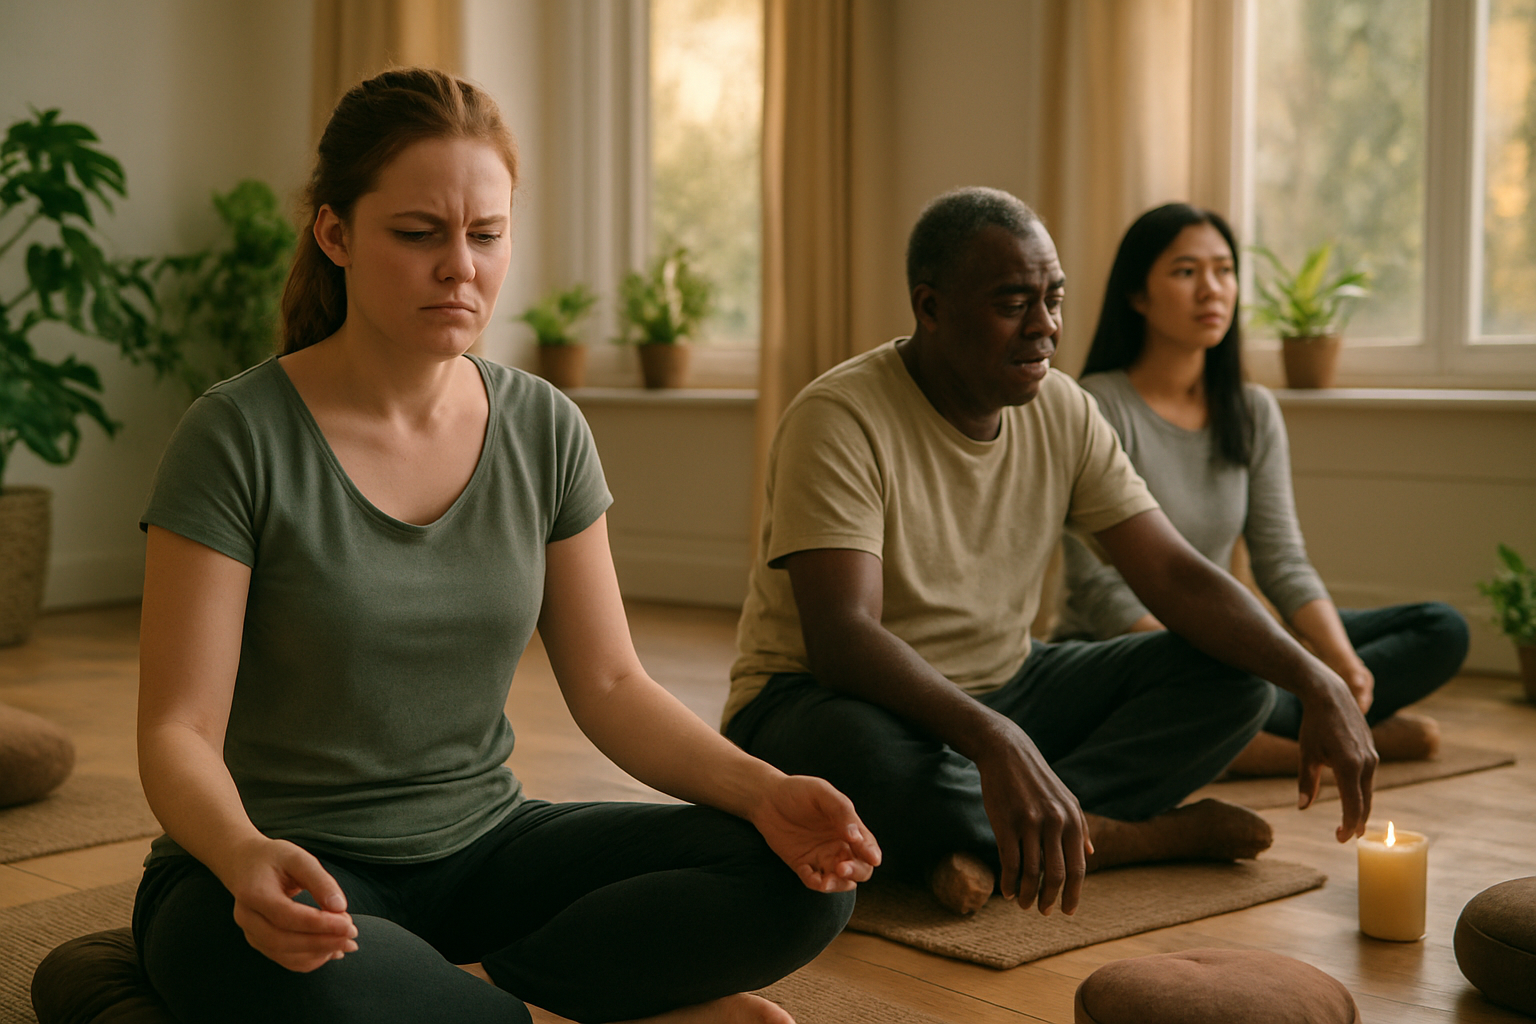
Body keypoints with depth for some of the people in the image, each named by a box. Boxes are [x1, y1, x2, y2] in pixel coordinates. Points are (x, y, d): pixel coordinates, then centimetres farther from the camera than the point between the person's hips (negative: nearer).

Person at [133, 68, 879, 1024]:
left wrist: (762, 790, -16)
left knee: (803, 883, -16)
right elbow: (179, 730, -14)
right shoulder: (240, 437, -12)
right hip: (293, 869, -3)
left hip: (484, 841, 4)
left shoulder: (546, 432, 1)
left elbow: (609, 684, 2)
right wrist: (247, 857, -36)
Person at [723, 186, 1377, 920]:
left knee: (1236, 675, -9)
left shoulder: (1064, 412, 0)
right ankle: (1121, 836, -20)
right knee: (862, 750, -42)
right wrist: (995, 741, -48)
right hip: (830, 698, -6)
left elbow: (1175, 575, -3)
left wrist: (1317, 684, -19)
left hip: (998, 693, 6)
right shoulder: (840, 419, -21)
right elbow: (841, 638, -32)